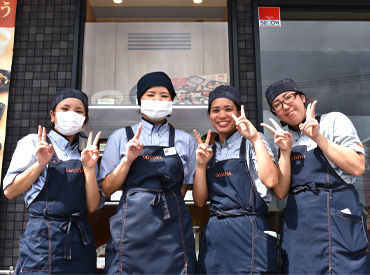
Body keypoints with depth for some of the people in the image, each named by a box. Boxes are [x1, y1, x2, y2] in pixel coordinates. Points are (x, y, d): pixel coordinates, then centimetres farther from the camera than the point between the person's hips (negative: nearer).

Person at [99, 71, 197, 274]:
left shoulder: (185, 141, 9)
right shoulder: (120, 137, 7)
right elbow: (107, 189, 3)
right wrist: (128, 160, -8)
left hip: (172, 229, 1)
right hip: (132, 226, 0)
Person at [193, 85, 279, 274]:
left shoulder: (250, 143, -1)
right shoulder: (210, 151, 12)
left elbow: (271, 180, -19)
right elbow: (200, 201, 7)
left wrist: (256, 138, -18)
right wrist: (201, 164, -5)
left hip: (248, 232, -4)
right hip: (214, 235, 5)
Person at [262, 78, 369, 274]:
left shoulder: (334, 121, 4)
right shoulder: (283, 140, 15)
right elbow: (281, 192, 5)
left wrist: (318, 138, -10)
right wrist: (285, 152, -5)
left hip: (336, 214, -4)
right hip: (297, 223, 4)